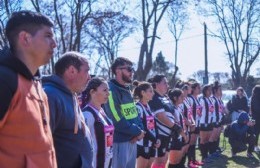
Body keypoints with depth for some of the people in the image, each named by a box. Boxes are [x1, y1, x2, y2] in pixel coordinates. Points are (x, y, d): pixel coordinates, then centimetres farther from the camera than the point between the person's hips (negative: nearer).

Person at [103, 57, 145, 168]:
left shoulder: (127, 90, 13)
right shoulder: (111, 90, -16)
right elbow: (117, 121, -23)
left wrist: (140, 129, -3)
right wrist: (137, 132, -13)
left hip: (132, 140, 9)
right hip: (119, 142, -9)